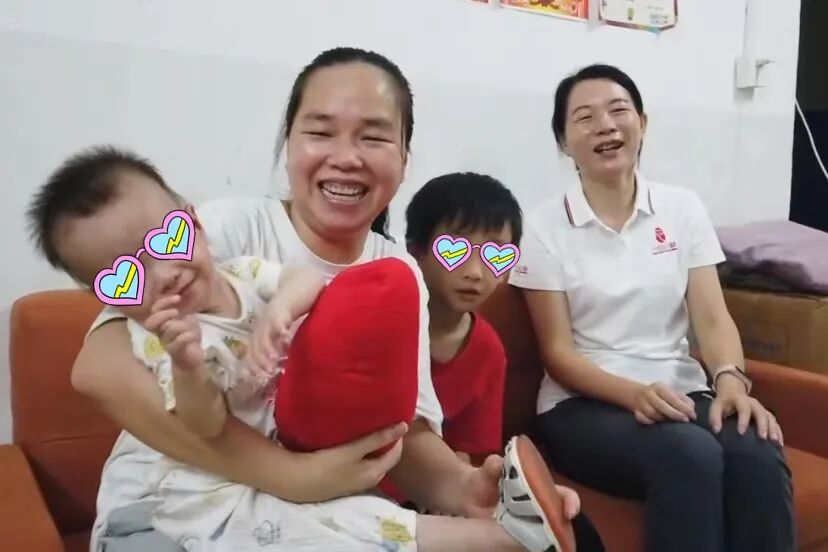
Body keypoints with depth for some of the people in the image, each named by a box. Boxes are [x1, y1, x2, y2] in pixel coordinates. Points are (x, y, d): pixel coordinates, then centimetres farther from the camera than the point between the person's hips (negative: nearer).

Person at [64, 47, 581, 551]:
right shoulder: (226, 228, -14)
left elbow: (410, 433, -5)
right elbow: (100, 368, -27)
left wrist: (462, 487, -28)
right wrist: (292, 473, -31)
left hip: (327, 508, 5)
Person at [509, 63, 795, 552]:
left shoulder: (683, 208, 8)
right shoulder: (545, 228, -2)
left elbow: (713, 318, 1)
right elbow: (558, 352, -5)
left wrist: (731, 381, -20)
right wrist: (634, 394, -22)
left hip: (679, 393, 3)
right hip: (585, 404, -3)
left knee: (760, 457, -28)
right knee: (691, 455, -33)